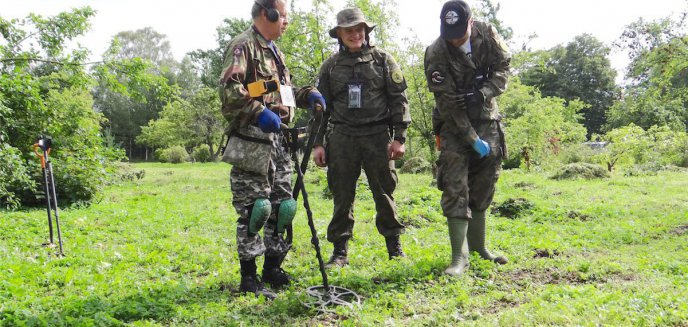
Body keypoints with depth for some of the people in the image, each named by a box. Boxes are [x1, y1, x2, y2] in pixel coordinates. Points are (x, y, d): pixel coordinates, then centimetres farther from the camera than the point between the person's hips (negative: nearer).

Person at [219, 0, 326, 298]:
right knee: (254, 208, -7)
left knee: (282, 206, 11)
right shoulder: (243, 46, -6)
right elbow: (229, 88, -20)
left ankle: (272, 269, 21)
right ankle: (248, 277, 1)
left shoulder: (274, 51, 22)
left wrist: (307, 95, 13)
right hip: (252, 140, -9)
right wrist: (259, 113, -29)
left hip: (278, 139, 9)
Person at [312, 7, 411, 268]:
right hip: (342, 137, 1)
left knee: (384, 193, 3)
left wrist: (399, 137, -4)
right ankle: (340, 251, 10)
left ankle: (394, 246, 16)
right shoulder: (331, 66, 10)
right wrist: (318, 143, 4)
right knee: (342, 196, 2)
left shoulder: (383, 61, 6)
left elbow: (399, 100, 3)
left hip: (377, 135, -1)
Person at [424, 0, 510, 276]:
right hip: (456, 126, -4)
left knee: (483, 186, 10)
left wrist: (482, 94, -21)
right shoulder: (436, 55, -20)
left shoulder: (487, 35, -7)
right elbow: (449, 104, -20)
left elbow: (502, 68, -1)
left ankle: (478, 246, 22)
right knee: (455, 189, -11)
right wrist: (473, 140, -19)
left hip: (487, 121, 4)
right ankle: (459, 257, -7)